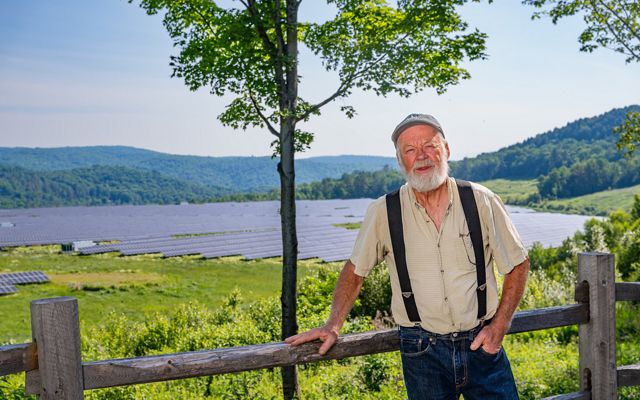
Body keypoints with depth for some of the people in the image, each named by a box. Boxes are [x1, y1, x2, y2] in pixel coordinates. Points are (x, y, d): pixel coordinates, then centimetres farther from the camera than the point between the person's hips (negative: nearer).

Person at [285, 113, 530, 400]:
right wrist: (333, 326, 1)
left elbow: (518, 264, 4)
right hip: (421, 351, 0)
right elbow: (355, 270, 7)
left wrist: (499, 326, -3)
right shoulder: (383, 213, -5)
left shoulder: (481, 201, -4)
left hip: (481, 344, 1)